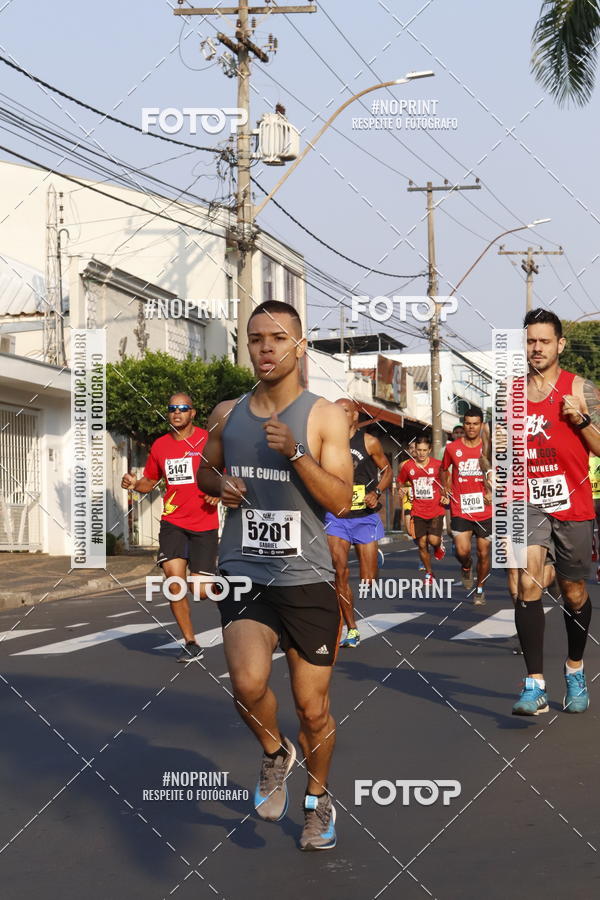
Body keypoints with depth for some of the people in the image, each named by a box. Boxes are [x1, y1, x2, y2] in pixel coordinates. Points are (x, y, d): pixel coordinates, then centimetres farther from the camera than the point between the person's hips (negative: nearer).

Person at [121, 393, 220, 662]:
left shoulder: (209, 440, -3)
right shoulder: (160, 445, 9)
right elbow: (150, 481, 20)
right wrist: (135, 484, -1)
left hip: (204, 524, -3)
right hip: (172, 522, 3)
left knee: (201, 589, -6)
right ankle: (190, 644, -2)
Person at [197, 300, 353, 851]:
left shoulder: (324, 417, -4)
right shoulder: (227, 415, 6)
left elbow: (341, 500, -10)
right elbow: (205, 471, 23)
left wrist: (295, 453, -23)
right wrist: (219, 484, 0)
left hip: (307, 580, -1)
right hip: (244, 573, 2)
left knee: (313, 708, 7)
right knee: (248, 683, -23)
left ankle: (319, 798, 35)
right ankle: (274, 753, 10)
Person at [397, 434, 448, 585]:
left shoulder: (438, 465, -4)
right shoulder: (408, 466, 0)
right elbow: (400, 483, 17)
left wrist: (446, 497, -4)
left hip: (436, 511, -2)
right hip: (418, 512, 2)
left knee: (433, 540, -17)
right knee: (422, 544, 2)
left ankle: (439, 545, 21)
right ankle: (429, 574, 20)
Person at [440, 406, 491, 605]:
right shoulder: (452, 448, 2)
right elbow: (444, 469, 21)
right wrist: (445, 487, 9)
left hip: (485, 511, 0)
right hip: (460, 510, 0)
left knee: (484, 553, 6)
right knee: (462, 551, -14)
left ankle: (480, 589, 27)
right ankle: (466, 567, 22)